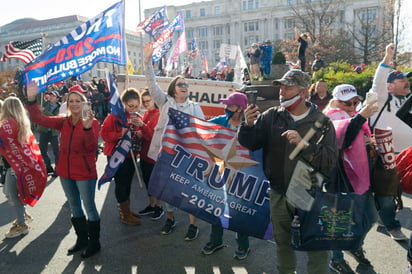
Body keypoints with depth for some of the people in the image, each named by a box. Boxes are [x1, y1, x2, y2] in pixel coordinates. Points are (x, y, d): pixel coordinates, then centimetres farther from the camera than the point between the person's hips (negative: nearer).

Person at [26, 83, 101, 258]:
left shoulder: (92, 122, -11)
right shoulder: (63, 122, 5)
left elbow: (92, 147, -23)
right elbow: (39, 119, 0)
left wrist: (87, 127, -38)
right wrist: (31, 99, -12)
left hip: (85, 172, -6)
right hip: (65, 172, 6)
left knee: (89, 207, 4)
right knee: (74, 207, 19)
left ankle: (94, 242, 22)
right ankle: (81, 239, 37)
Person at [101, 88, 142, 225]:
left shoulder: (137, 117, 7)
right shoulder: (115, 115, -12)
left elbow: (140, 135, 16)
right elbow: (104, 133, -17)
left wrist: (140, 134, -6)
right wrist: (120, 134, -28)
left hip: (131, 155, 7)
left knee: (127, 183, 15)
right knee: (121, 183, 0)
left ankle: (126, 210, 30)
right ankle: (125, 215, 12)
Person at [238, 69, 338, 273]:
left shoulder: (322, 122, -10)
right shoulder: (272, 116, -3)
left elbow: (329, 161, -18)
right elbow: (249, 143, -2)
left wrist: (304, 144, -31)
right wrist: (249, 125, -21)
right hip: (278, 195, 3)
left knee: (317, 246, 7)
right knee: (283, 243, 21)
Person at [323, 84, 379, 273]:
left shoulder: (357, 117, 9)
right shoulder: (331, 121, -14)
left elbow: (364, 140, 25)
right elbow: (341, 141, -36)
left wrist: (370, 141, 5)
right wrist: (360, 117, -39)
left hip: (361, 177, 8)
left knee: (370, 217, 19)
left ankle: (356, 246, 45)